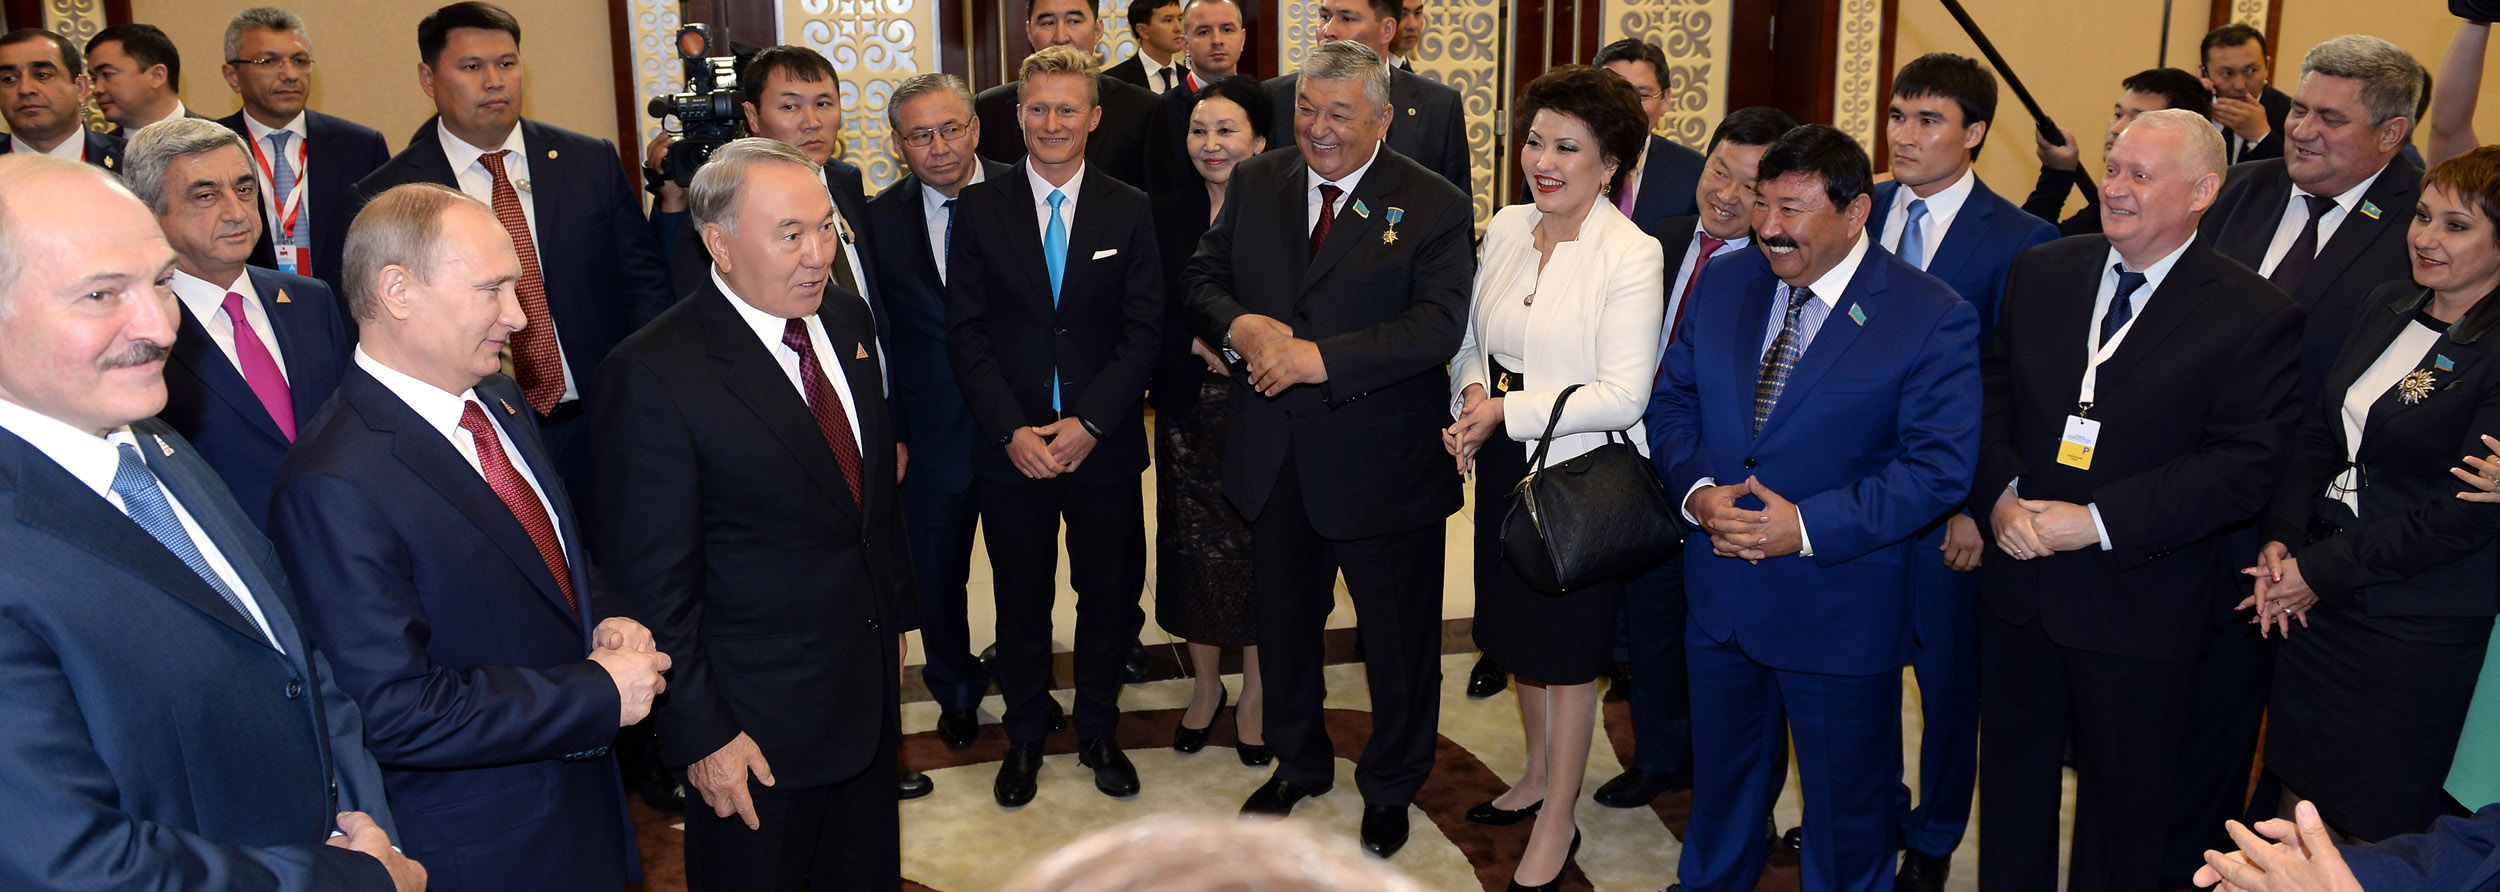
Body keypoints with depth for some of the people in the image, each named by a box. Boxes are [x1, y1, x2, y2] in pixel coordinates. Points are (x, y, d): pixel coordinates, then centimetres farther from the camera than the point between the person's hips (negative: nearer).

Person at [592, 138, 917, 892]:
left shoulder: (849, 323, 2)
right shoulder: (652, 377, -21)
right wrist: (701, 734, -16)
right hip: (757, 722, -7)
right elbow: (650, 584, -18)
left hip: (872, 684, 7)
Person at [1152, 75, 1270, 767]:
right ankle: (1205, 685, 32)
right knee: (1193, 551, 10)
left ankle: (1255, 690, 27)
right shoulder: (1165, 217, 4)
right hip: (1188, 414, 3)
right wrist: (1198, 345, -10)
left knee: (1258, 550, 7)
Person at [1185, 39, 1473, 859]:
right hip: (1273, 461, 4)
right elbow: (1203, 278, 6)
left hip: (1384, 466, -4)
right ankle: (1298, 762, 44)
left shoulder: (1433, 206, -11)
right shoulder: (1255, 183, 4)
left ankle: (1390, 785, 35)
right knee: (1283, 624, 21)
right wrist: (1241, 328, -16)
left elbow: (1437, 326, -21)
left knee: (1398, 638, 12)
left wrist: (1320, 358, -27)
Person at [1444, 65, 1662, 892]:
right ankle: (1539, 774, 44)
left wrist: (1508, 411, -20)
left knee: (1568, 652, 7)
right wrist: (1470, 401, -8)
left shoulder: (1632, 255, -17)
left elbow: (1623, 394, -21)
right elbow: (1472, 337, 12)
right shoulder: (1506, 227, 1)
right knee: (1519, 631, 21)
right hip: (1506, 468, 6)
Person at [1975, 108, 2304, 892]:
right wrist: (2001, 495, -12)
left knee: (2122, 797, 14)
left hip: (2138, 606, -4)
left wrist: (2098, 521, -21)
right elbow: (1991, 395, 6)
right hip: (2018, 579, 4)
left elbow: (2246, 465, -16)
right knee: (2013, 775, 19)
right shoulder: (2039, 272, 3)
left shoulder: (2256, 316, -11)